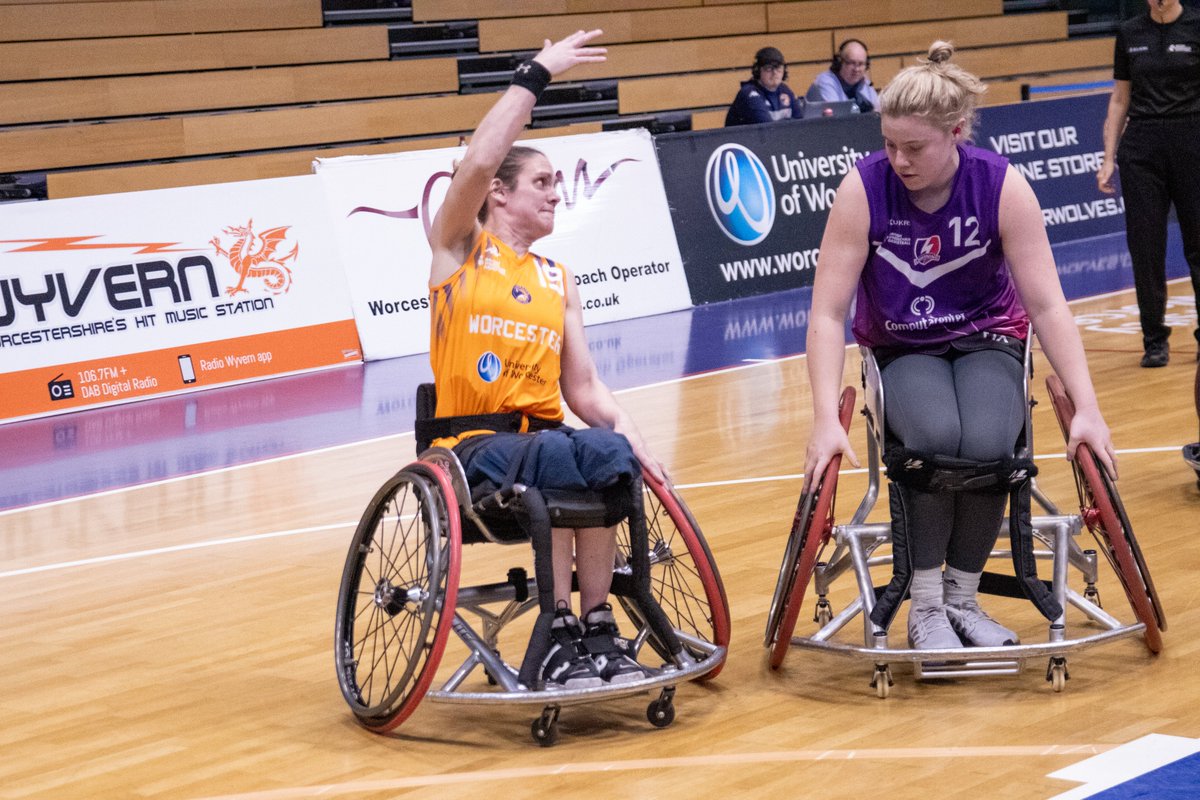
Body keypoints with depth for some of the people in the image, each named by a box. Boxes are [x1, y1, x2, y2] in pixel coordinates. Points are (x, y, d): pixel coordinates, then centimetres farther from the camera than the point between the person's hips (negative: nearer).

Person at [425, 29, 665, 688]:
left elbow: (584, 390, 12)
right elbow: (477, 163, -14)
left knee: (610, 452, -30)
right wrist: (534, 76, -12)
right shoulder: (460, 249, 7)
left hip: (546, 435, 4)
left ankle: (596, 627, -22)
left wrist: (629, 434, -9)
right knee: (558, 456, -35)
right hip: (472, 446, -4)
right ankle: (559, 634, -27)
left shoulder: (558, 281, 19)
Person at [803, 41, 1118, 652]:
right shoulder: (864, 189, -20)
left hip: (986, 341, 1)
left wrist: (1086, 409, -25)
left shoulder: (1002, 186, -19)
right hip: (901, 350, -1)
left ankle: (962, 598, -7)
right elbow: (828, 312, -20)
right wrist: (826, 420, -30)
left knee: (986, 444, -30)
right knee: (934, 436, -33)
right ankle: (925, 606, -17)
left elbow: (1047, 305, -18)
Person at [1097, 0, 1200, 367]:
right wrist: (1109, 158, 7)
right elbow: (1120, 100, 12)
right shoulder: (1129, 34, 7)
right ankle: (1154, 340, 11)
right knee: (1146, 247, 1)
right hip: (1140, 147, 2)